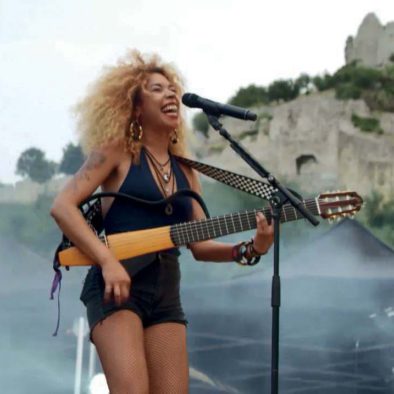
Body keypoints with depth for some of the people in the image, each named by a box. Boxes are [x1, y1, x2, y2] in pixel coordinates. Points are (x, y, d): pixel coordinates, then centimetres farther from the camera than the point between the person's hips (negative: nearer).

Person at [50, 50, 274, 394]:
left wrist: (250, 249, -4)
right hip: (116, 287, -6)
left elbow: (199, 245, 15)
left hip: (166, 293, 6)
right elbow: (62, 206, -6)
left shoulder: (185, 172, 18)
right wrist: (108, 261, -17)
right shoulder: (118, 152, 3)